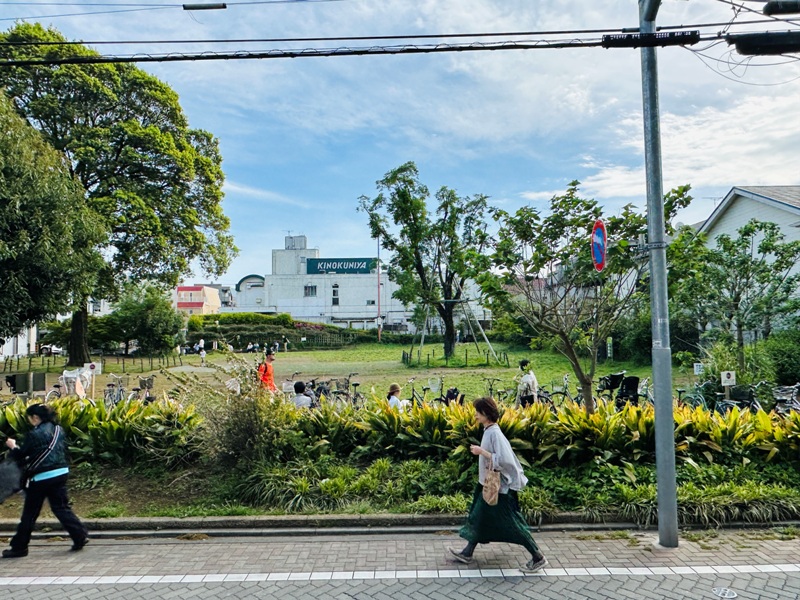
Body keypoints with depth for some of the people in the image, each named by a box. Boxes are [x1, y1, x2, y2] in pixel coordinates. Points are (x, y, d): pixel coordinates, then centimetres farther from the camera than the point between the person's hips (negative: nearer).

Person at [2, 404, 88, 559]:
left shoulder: (34, 434, -13)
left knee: (29, 514, 9)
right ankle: (80, 536, 4)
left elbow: (21, 456, -6)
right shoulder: (58, 429, 6)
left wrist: (13, 446, 14)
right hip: (61, 473, 6)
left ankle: (19, 547, 20)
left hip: (42, 477, -6)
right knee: (61, 507, 11)